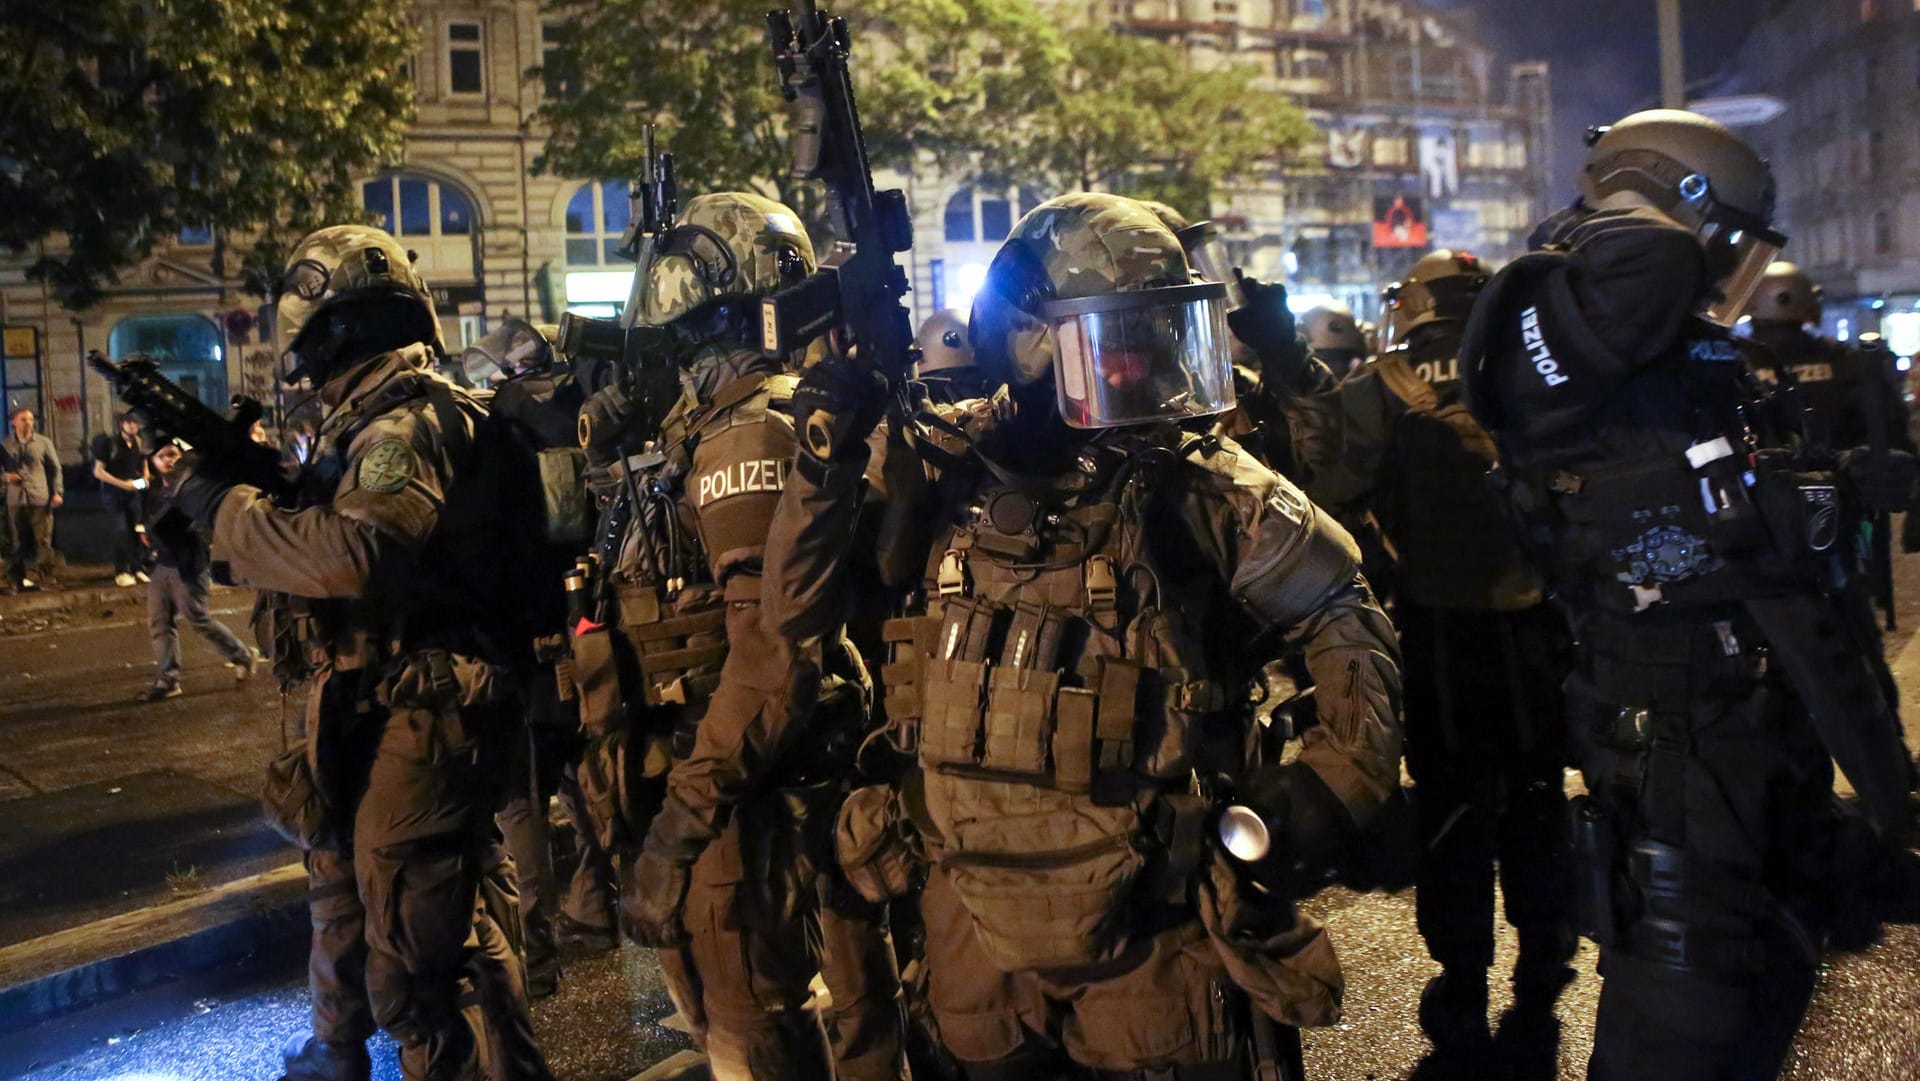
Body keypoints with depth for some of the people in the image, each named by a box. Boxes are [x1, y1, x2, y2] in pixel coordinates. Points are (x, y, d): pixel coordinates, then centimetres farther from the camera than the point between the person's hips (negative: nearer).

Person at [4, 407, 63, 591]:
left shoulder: (44, 442, 5)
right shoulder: (5, 444, 7)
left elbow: (55, 468, 6)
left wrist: (57, 492, -2)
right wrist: (5, 476, -9)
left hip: (40, 498, -1)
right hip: (16, 499, 1)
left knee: (43, 541, -1)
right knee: (20, 541, 6)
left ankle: (43, 577, 6)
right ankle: (21, 577, 14)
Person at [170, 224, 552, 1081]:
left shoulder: (412, 424, -19)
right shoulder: (371, 422, 15)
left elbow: (353, 553, -33)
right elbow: (313, 536, 16)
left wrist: (224, 506, -20)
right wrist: (239, 473, 3)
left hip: (415, 727, -11)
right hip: (363, 716, 11)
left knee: (423, 950, -6)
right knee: (341, 882, 29)